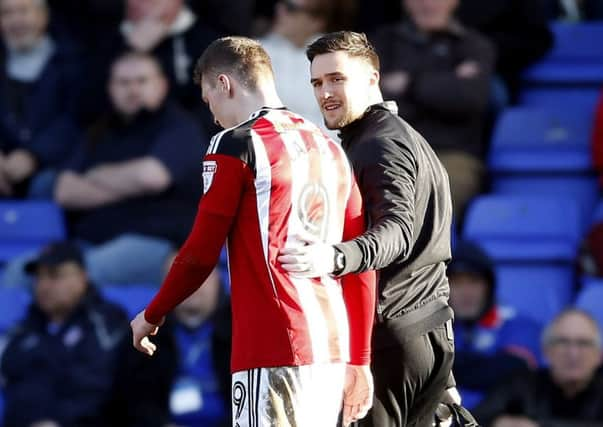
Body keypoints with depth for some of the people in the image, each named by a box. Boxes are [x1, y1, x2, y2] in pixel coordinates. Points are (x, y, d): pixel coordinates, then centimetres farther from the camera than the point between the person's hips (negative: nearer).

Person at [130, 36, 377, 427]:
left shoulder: (236, 146, -4)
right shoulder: (329, 148, 16)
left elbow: (201, 254, -4)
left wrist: (152, 316, 12)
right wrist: (359, 361, 18)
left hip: (274, 351, -7)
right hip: (333, 350, 7)